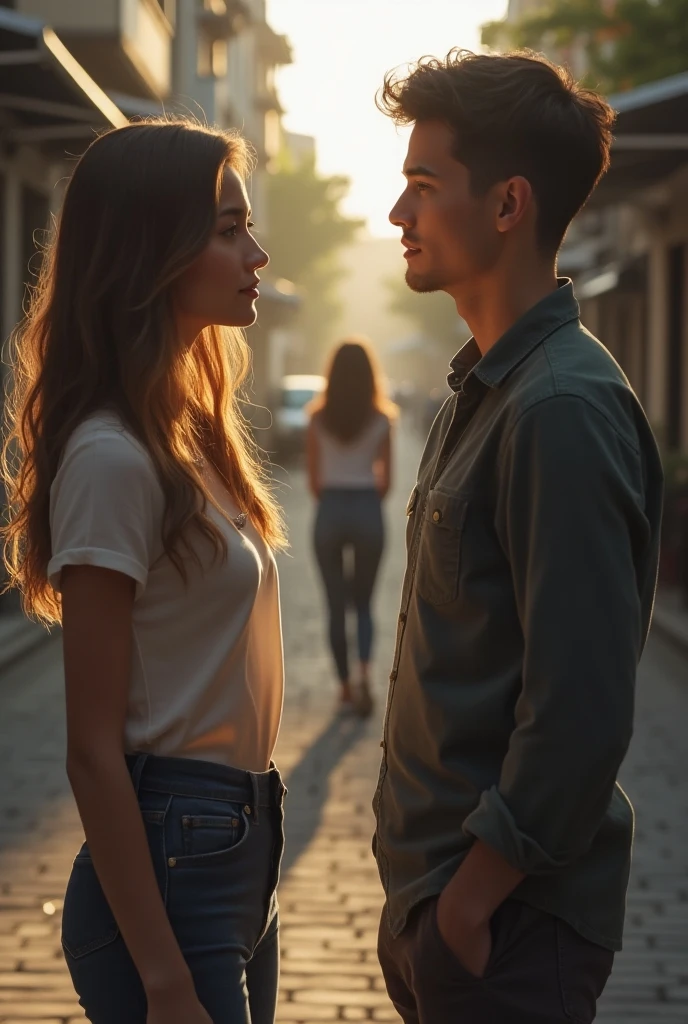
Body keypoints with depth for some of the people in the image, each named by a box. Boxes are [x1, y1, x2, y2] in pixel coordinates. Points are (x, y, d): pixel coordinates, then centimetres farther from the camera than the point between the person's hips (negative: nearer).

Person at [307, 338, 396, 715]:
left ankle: (346, 687, 13)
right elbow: (386, 480, 1)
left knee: (336, 606, 10)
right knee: (363, 603, 12)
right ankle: (364, 674, -10)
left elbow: (314, 479, 2)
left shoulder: (318, 419, -1)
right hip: (367, 509, 0)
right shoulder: (381, 419, -2)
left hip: (329, 510, 0)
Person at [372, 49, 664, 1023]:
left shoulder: (564, 411, -21)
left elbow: (583, 709, -25)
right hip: (440, 880, 9)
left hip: (506, 915, -9)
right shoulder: (485, 388, 10)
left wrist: (471, 897, -19)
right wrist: (424, 897, 14)